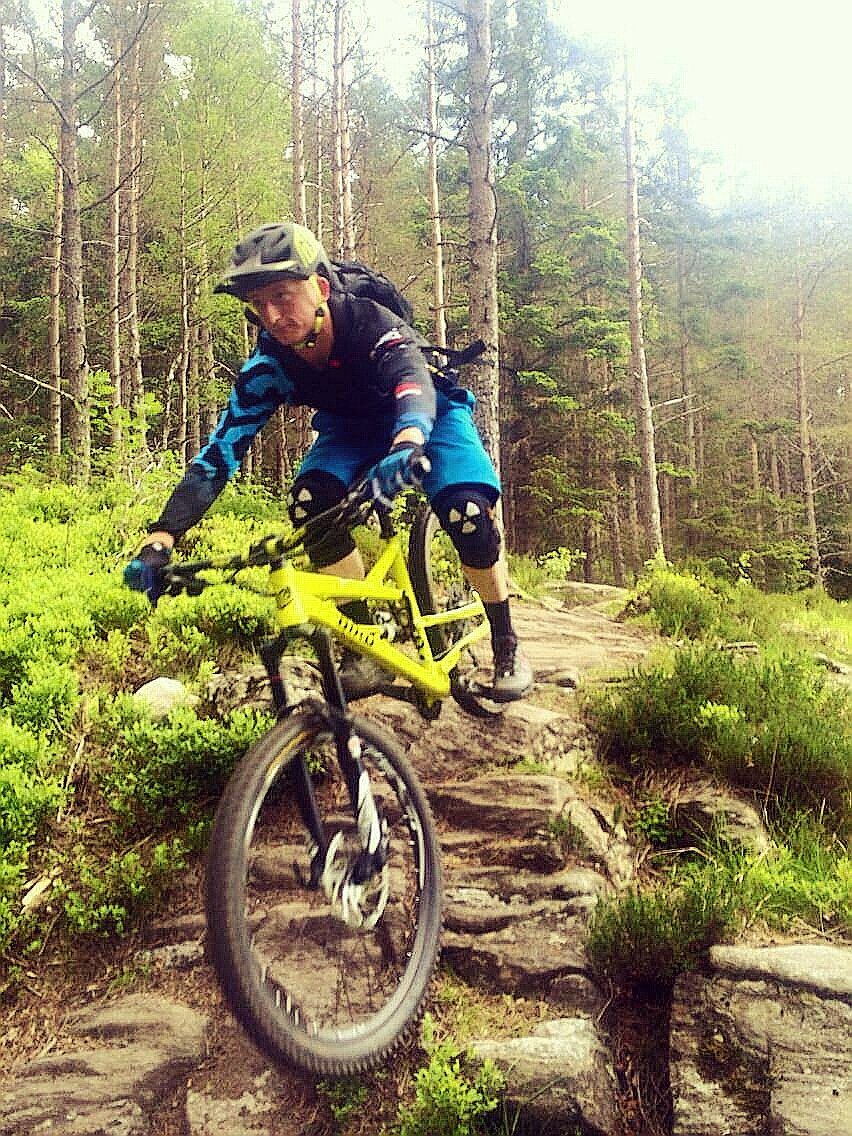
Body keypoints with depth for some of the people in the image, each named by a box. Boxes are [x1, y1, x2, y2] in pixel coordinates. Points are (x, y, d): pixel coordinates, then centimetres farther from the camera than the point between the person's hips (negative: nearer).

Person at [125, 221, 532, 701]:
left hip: (429, 416, -3)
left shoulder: (373, 325, -35)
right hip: (352, 430, 3)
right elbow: (219, 452, -29)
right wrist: (159, 541, -41)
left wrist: (404, 449, -78)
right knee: (309, 504, -26)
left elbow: (414, 385, -54)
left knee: (468, 512, -29)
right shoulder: (268, 365, -25)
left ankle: (507, 644, -5)